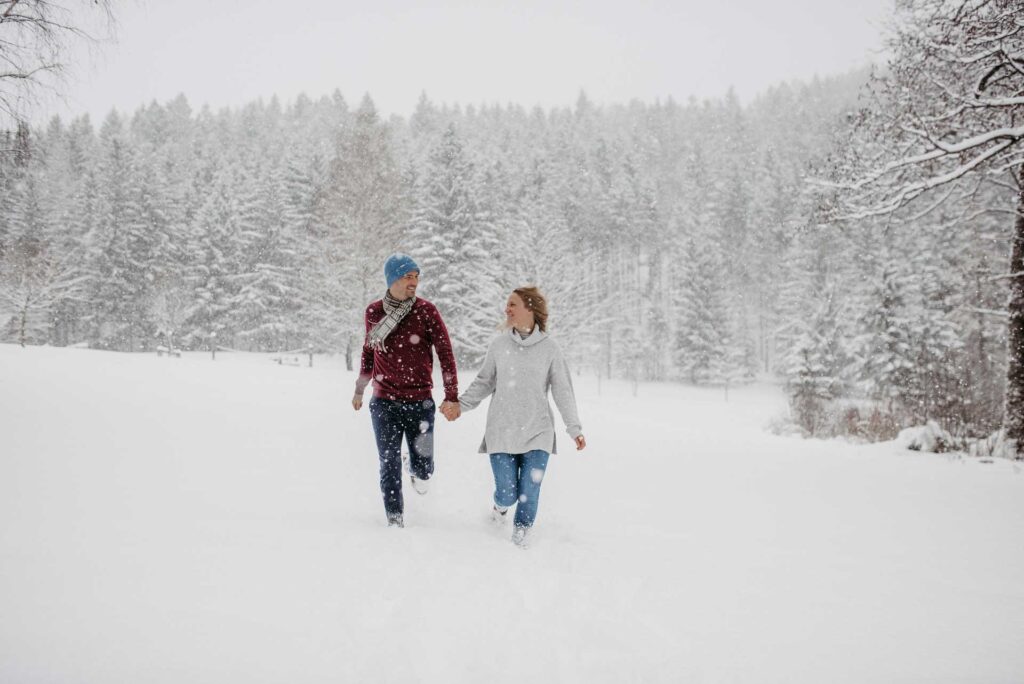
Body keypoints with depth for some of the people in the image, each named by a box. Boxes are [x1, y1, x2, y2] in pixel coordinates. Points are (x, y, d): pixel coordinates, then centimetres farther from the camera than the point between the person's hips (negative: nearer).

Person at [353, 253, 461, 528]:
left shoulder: (426, 310, -6)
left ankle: (418, 473, 43)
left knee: (424, 466, 6)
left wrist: (451, 397, -12)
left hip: (420, 403, -1)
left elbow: (445, 353, -5)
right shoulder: (374, 312, 2)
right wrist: (360, 389, 23)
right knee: (389, 465, 1)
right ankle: (395, 518, 16)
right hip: (384, 403, 1)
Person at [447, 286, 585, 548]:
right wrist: (460, 405, 1)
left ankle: (522, 530, 27)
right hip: (502, 432, 1)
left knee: (529, 493, -4)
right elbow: (484, 382, 11)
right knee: (507, 494, -1)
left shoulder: (549, 348, -2)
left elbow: (563, 391, 3)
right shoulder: (499, 345, 1)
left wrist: (574, 428, 3)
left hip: (537, 433, -1)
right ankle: (501, 504, 37)